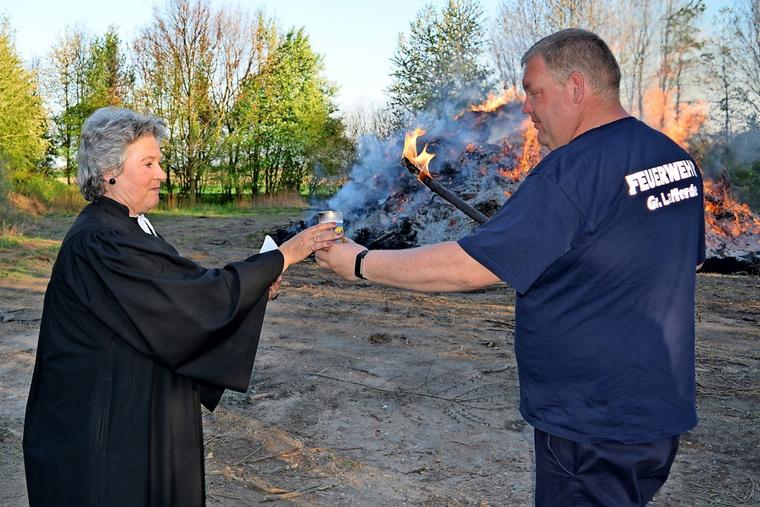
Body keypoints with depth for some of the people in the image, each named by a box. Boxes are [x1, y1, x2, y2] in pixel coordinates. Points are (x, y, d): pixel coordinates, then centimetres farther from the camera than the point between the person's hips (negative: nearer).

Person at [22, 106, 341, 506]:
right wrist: (283, 256, -21)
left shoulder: (127, 228, 8)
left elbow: (175, 297, 11)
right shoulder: (97, 243, -23)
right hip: (109, 425, -9)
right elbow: (197, 297, -26)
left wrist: (252, 287, -1)